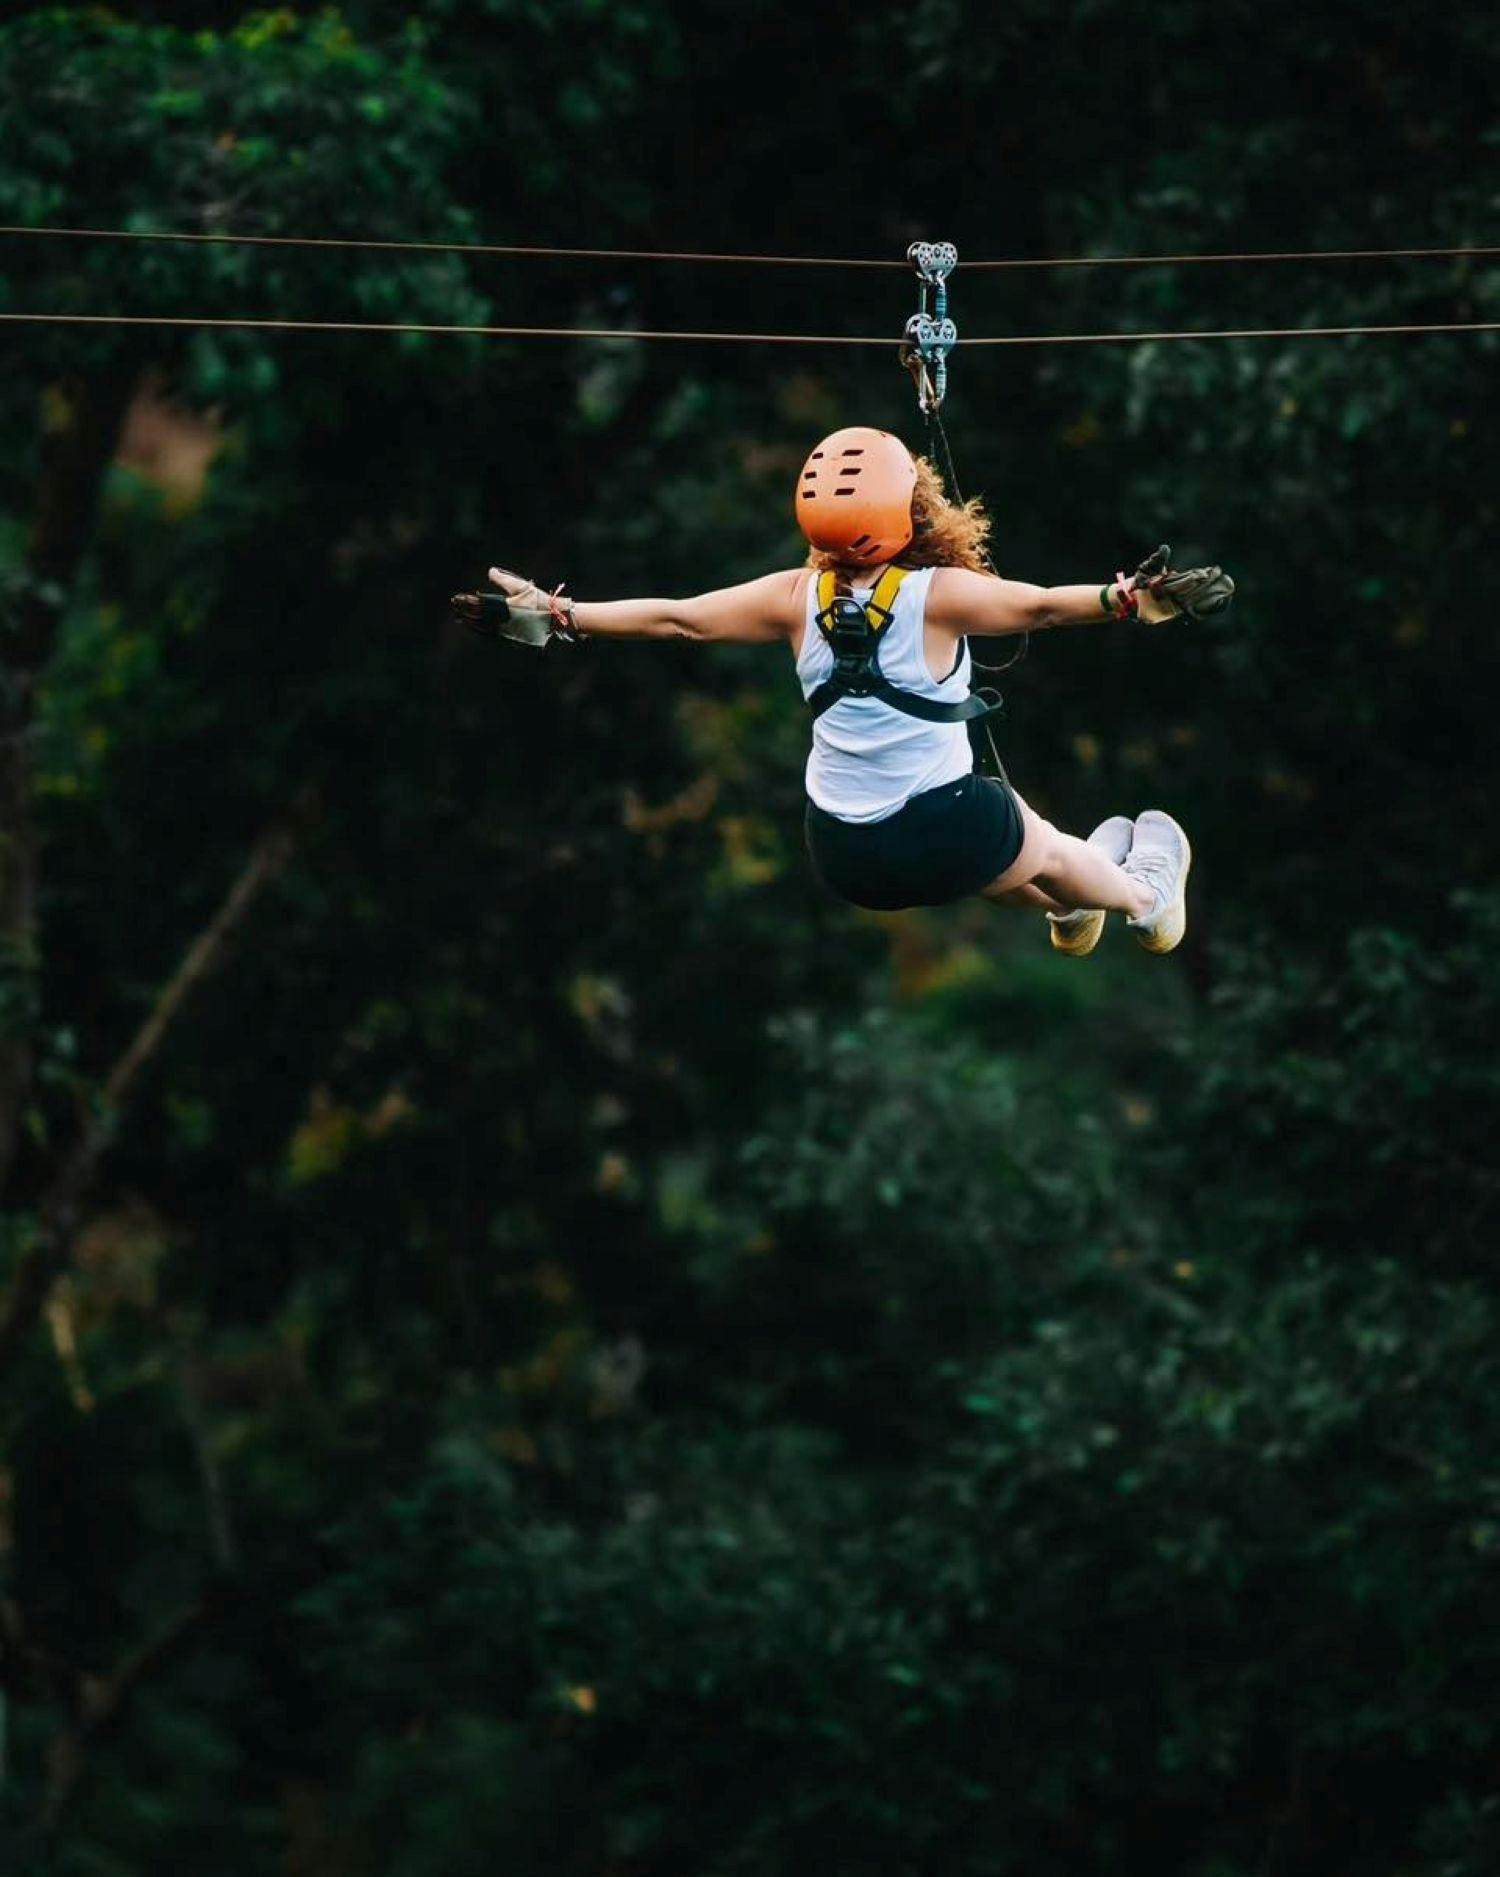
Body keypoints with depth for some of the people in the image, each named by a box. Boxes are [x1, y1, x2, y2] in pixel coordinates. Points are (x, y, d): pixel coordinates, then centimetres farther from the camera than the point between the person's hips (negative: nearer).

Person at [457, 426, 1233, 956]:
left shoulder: (797, 599, -5)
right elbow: (1041, 607, -27)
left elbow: (674, 619, 0)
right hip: (944, 841, -4)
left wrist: (553, 617, 6)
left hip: (843, 860, 4)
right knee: (1045, 846, 29)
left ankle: (1065, 907, 61)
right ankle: (1146, 899, 57)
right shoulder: (936, 595, -17)